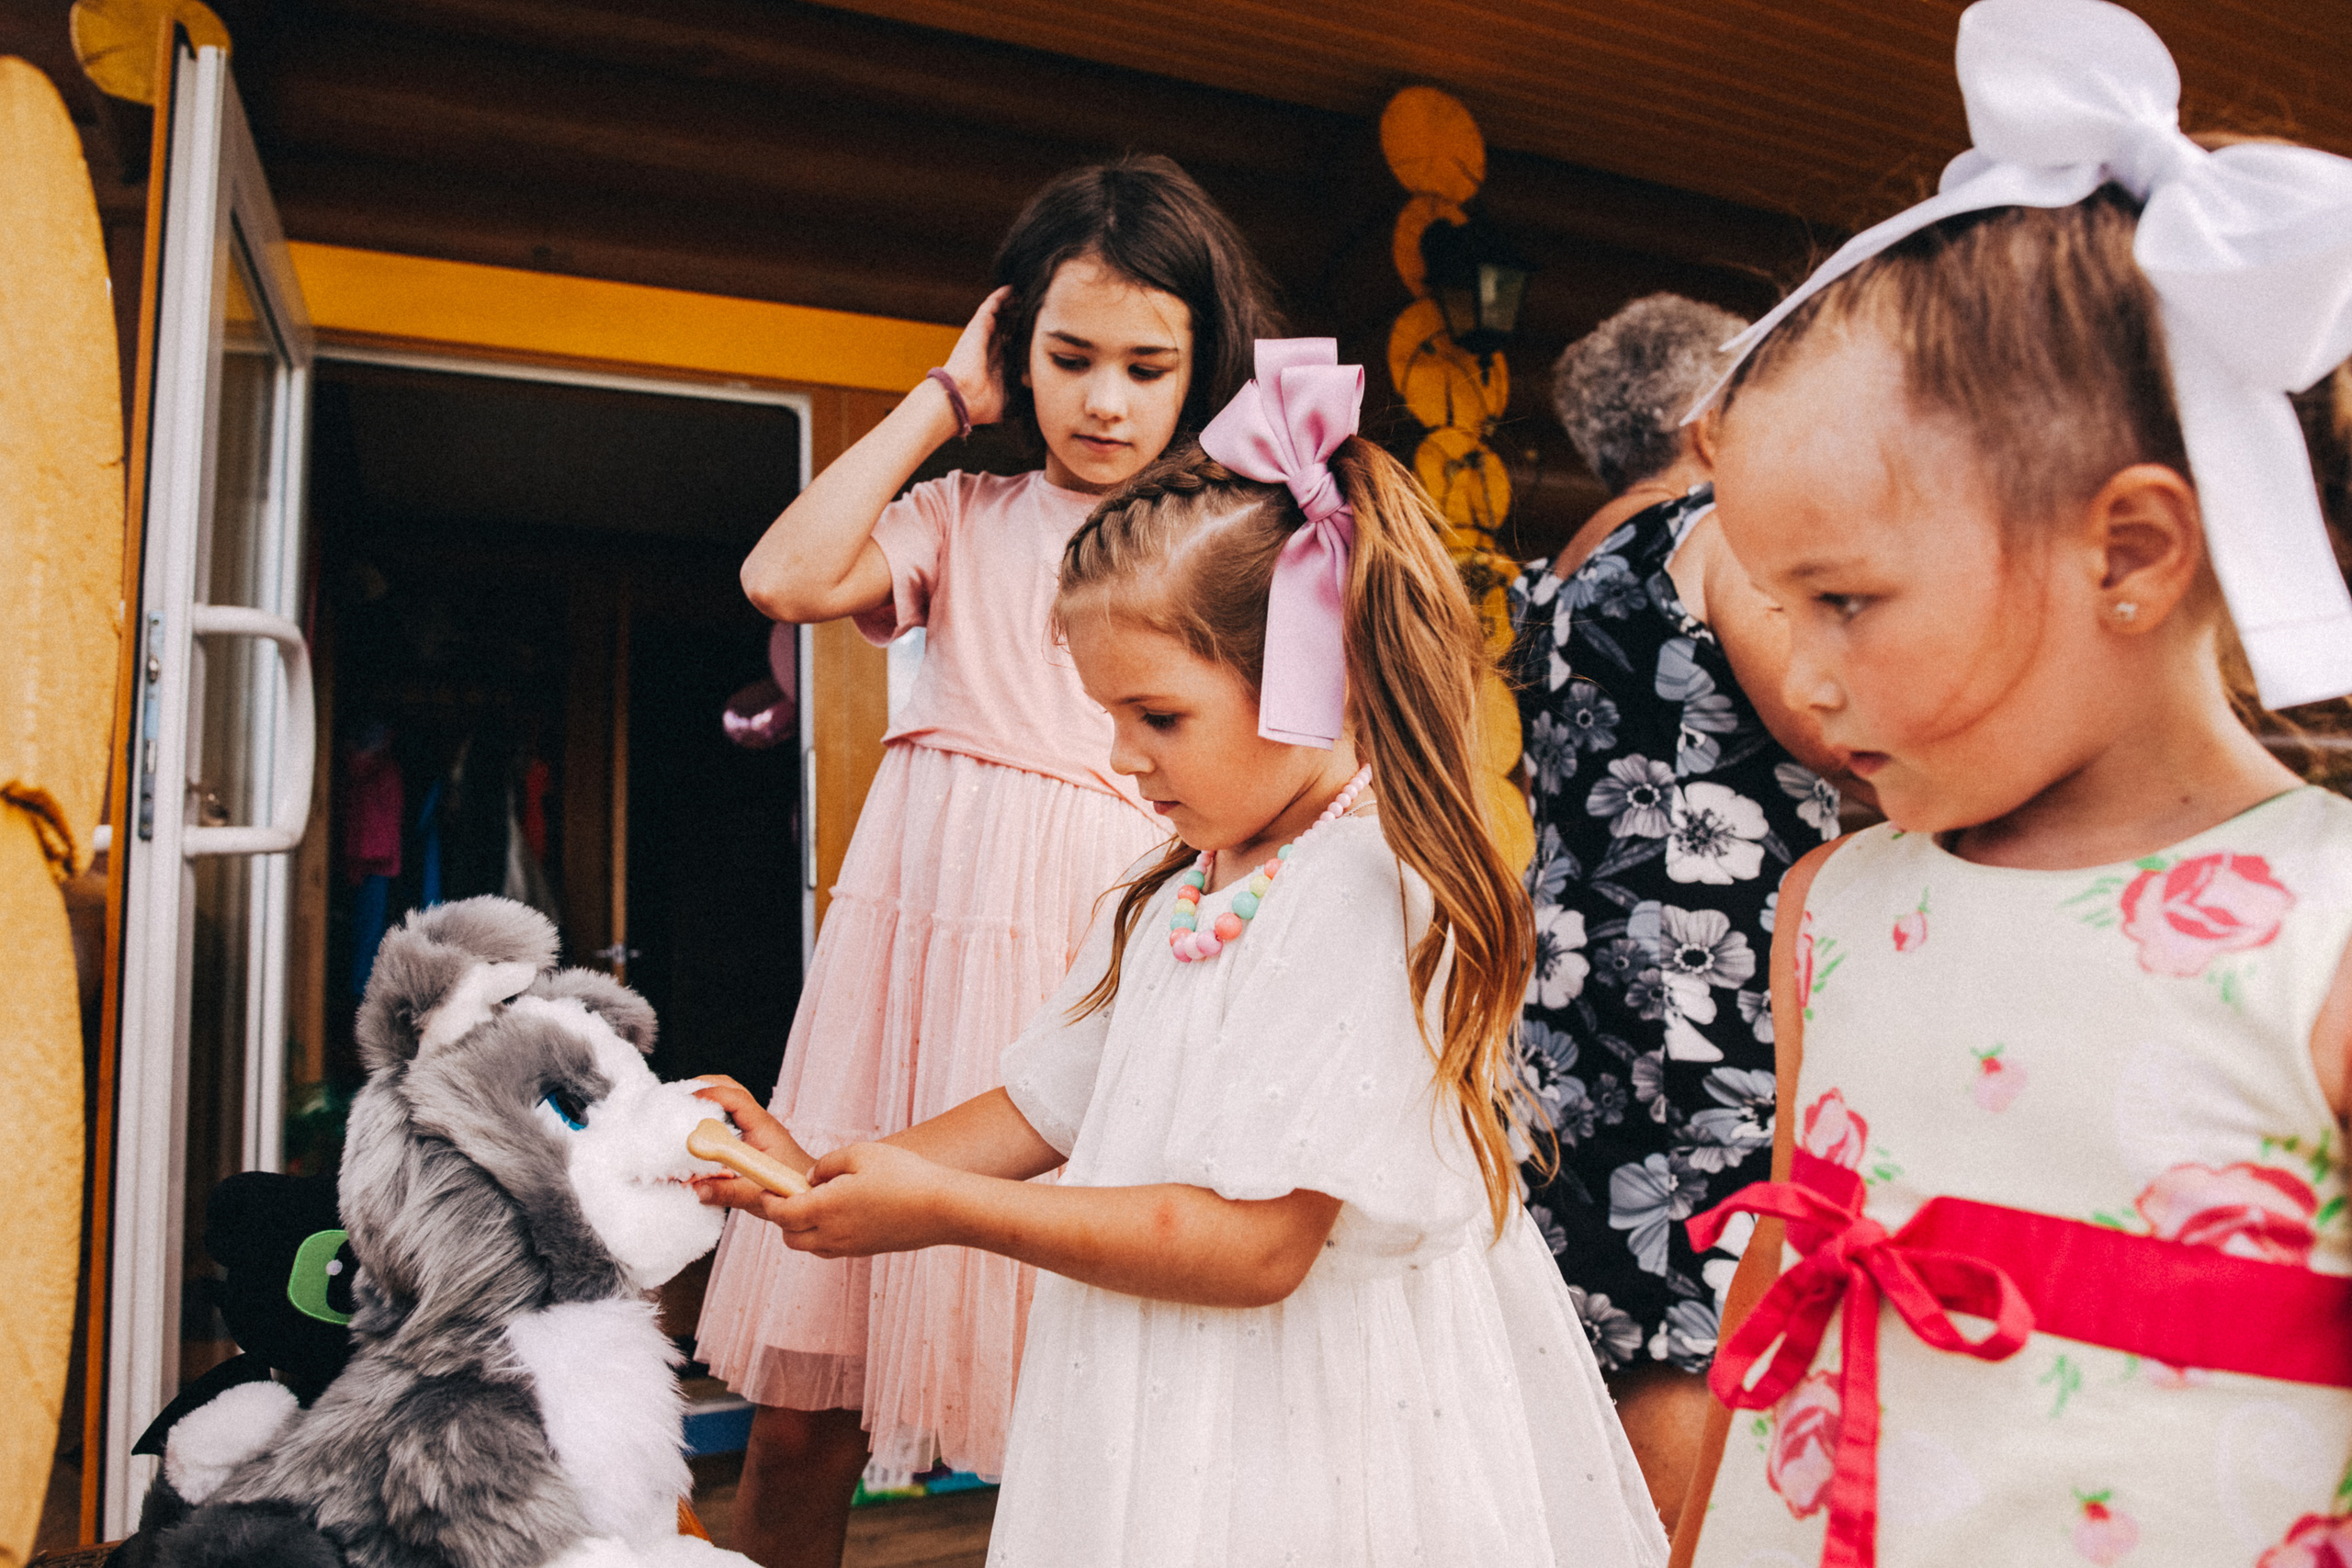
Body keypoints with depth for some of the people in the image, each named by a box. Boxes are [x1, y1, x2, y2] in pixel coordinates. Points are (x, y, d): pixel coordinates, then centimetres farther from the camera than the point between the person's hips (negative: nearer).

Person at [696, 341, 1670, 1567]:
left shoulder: (1367, 897, -21)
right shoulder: (1174, 896, 6)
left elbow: (1254, 1244, -25)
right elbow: (1039, 1111, 12)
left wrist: (944, 1209, -21)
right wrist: (814, 1172, 1)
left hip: (1307, 1427, -7)